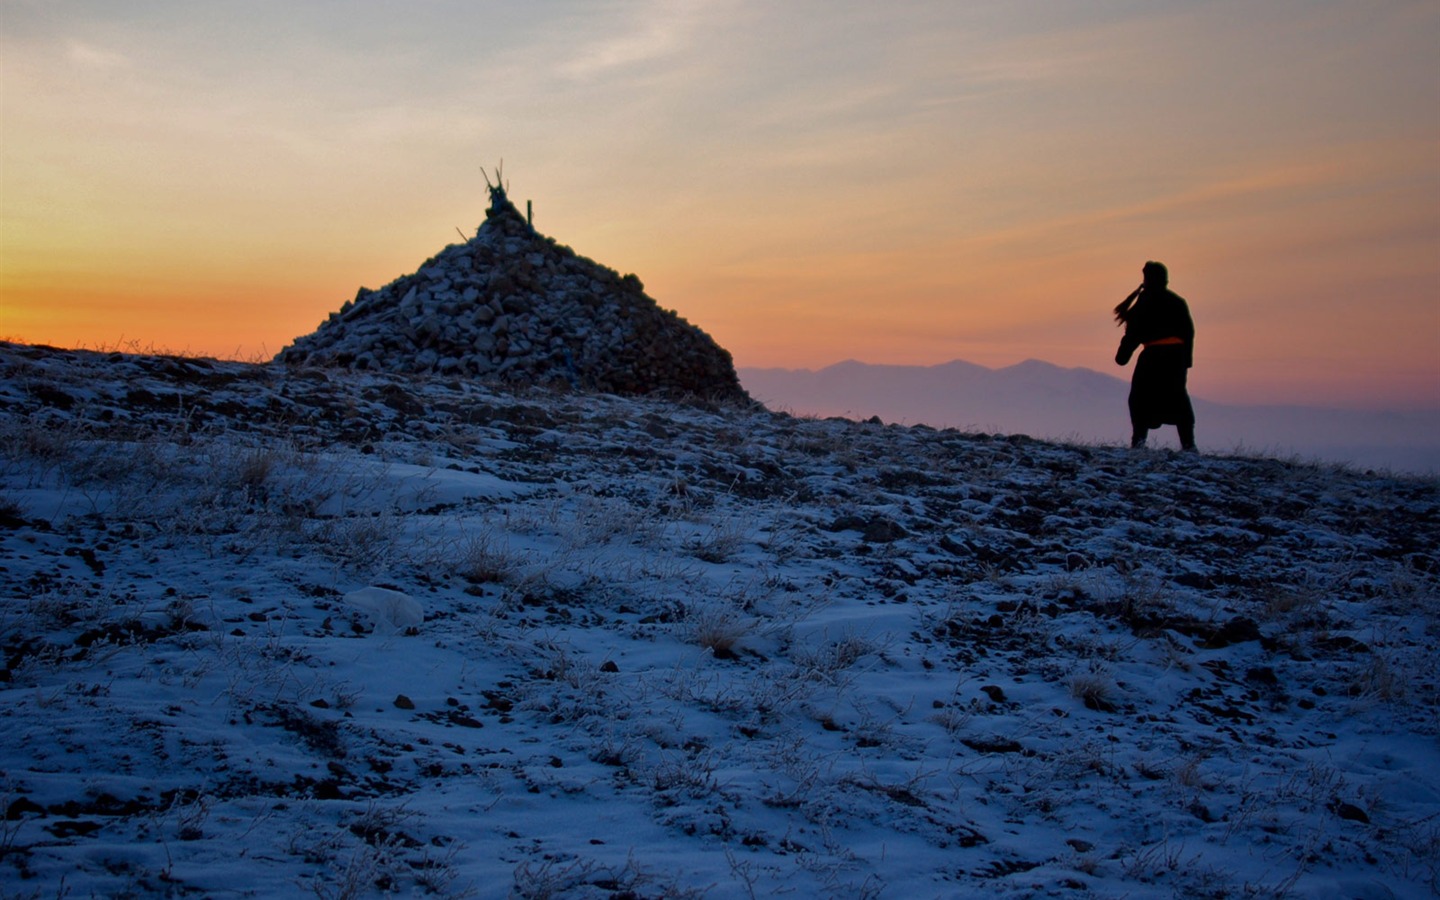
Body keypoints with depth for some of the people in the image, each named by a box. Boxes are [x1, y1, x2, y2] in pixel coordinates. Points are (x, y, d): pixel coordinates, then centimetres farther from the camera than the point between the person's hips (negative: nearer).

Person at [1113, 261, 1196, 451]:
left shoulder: (1145, 300, -2)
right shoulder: (1177, 301, 12)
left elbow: (1134, 331, -6)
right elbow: (1188, 331, 10)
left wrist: (1123, 354, 0)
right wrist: (1187, 359, 14)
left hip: (1153, 353, -4)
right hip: (1177, 354, 4)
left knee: (1141, 396, 5)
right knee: (1178, 396, 13)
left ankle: (1139, 438, -8)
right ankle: (1188, 442, 7)